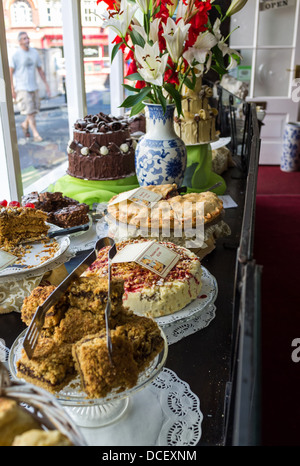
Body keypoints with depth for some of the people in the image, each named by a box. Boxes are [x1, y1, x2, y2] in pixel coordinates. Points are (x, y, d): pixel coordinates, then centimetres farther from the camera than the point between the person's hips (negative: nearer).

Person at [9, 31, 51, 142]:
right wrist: (12, 89, -10)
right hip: (21, 88, -5)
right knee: (29, 112, -10)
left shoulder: (35, 53, 7)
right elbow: (10, 73, -5)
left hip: (33, 87, 5)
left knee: (34, 110, 10)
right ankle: (36, 134, -3)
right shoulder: (15, 55, -8)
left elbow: (40, 70, 15)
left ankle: (25, 125, 36)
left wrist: (46, 84, 11)